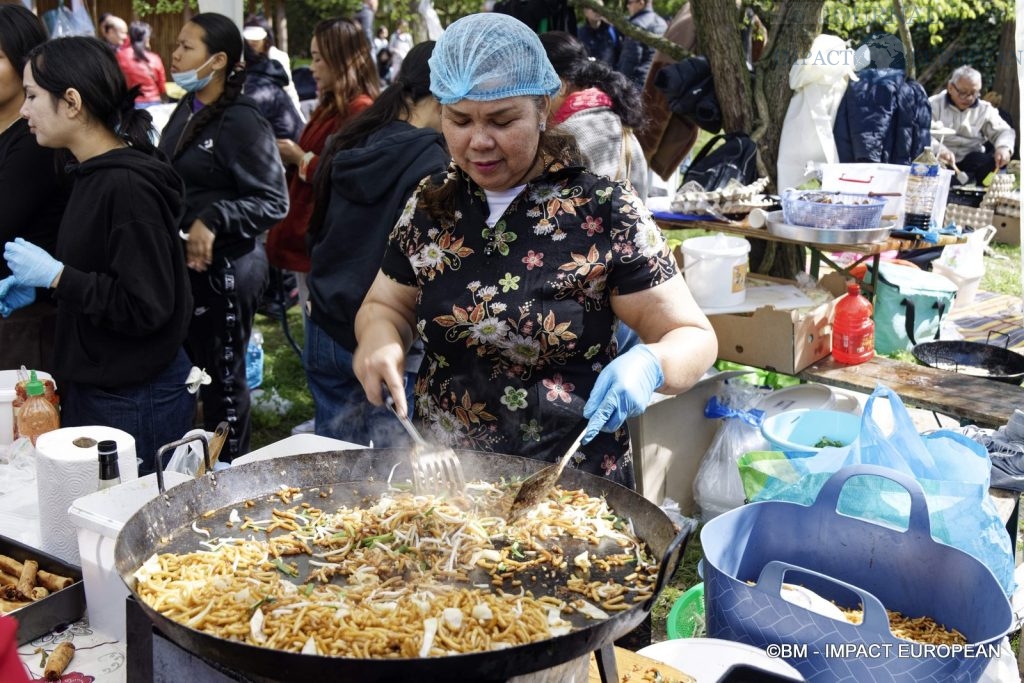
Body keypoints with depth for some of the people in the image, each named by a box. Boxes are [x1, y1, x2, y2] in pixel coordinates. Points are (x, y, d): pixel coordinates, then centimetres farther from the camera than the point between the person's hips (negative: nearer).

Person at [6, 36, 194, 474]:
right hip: (94, 386, 9)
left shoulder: (128, 186, -21)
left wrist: (55, 275, -18)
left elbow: (145, 306, -23)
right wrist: (35, 284, 10)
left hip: (132, 401, -9)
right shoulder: (95, 174, 7)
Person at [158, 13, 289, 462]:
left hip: (225, 269, -8)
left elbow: (274, 202, -18)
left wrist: (213, 220, -28)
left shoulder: (241, 121, -16)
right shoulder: (187, 109, 10)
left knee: (223, 378, 3)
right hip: (186, 265, 8)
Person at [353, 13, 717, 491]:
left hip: (572, 483, -3)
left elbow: (694, 337, -8)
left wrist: (648, 363, -29)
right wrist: (380, 341, -9)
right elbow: (385, 306, 13)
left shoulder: (604, 212, -11)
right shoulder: (429, 205, 1)